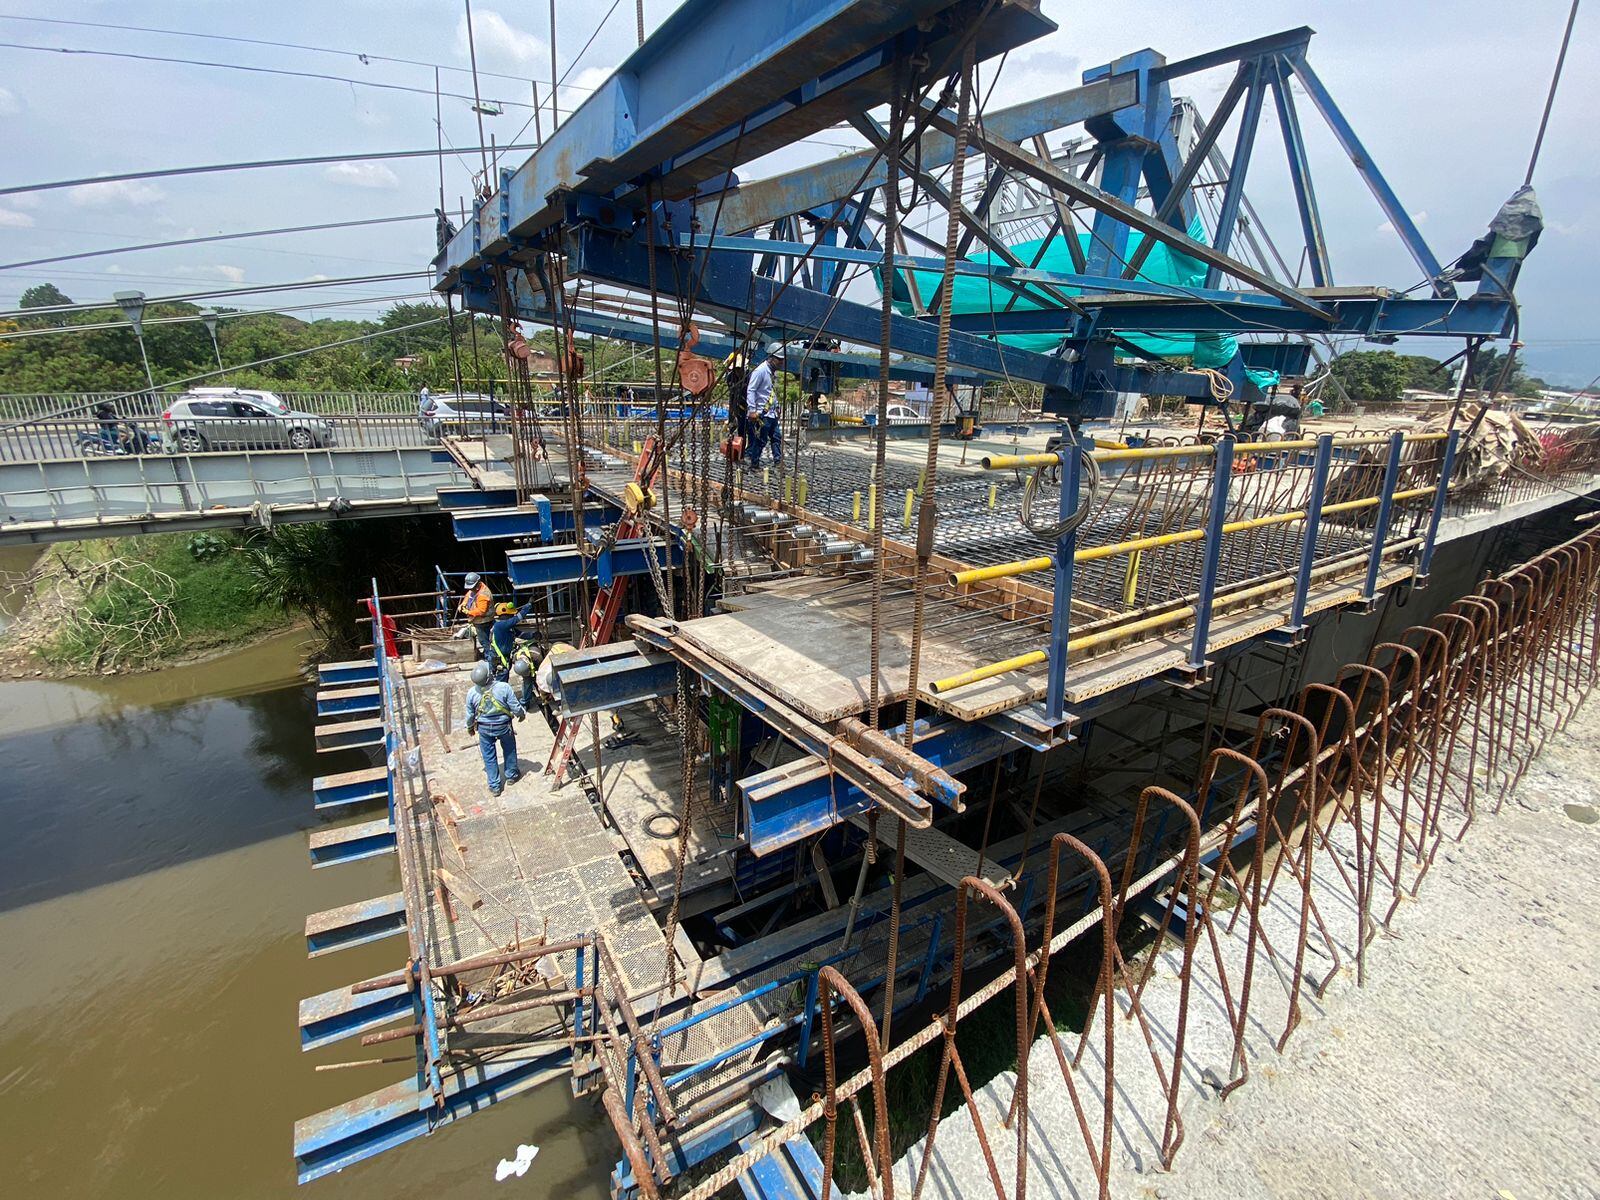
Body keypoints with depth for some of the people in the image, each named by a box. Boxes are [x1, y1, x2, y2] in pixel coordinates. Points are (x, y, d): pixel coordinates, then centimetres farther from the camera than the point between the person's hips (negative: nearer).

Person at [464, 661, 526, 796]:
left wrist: (470, 727, 18)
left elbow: (470, 714, -2)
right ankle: (511, 775, 42)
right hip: (503, 726, -1)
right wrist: (522, 714, 6)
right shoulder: (504, 687, -26)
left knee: (489, 756, 17)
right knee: (509, 750, 24)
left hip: (484, 729, 1)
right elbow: (516, 708, -17)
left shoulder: (472, 693, -17)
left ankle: (494, 786, 26)